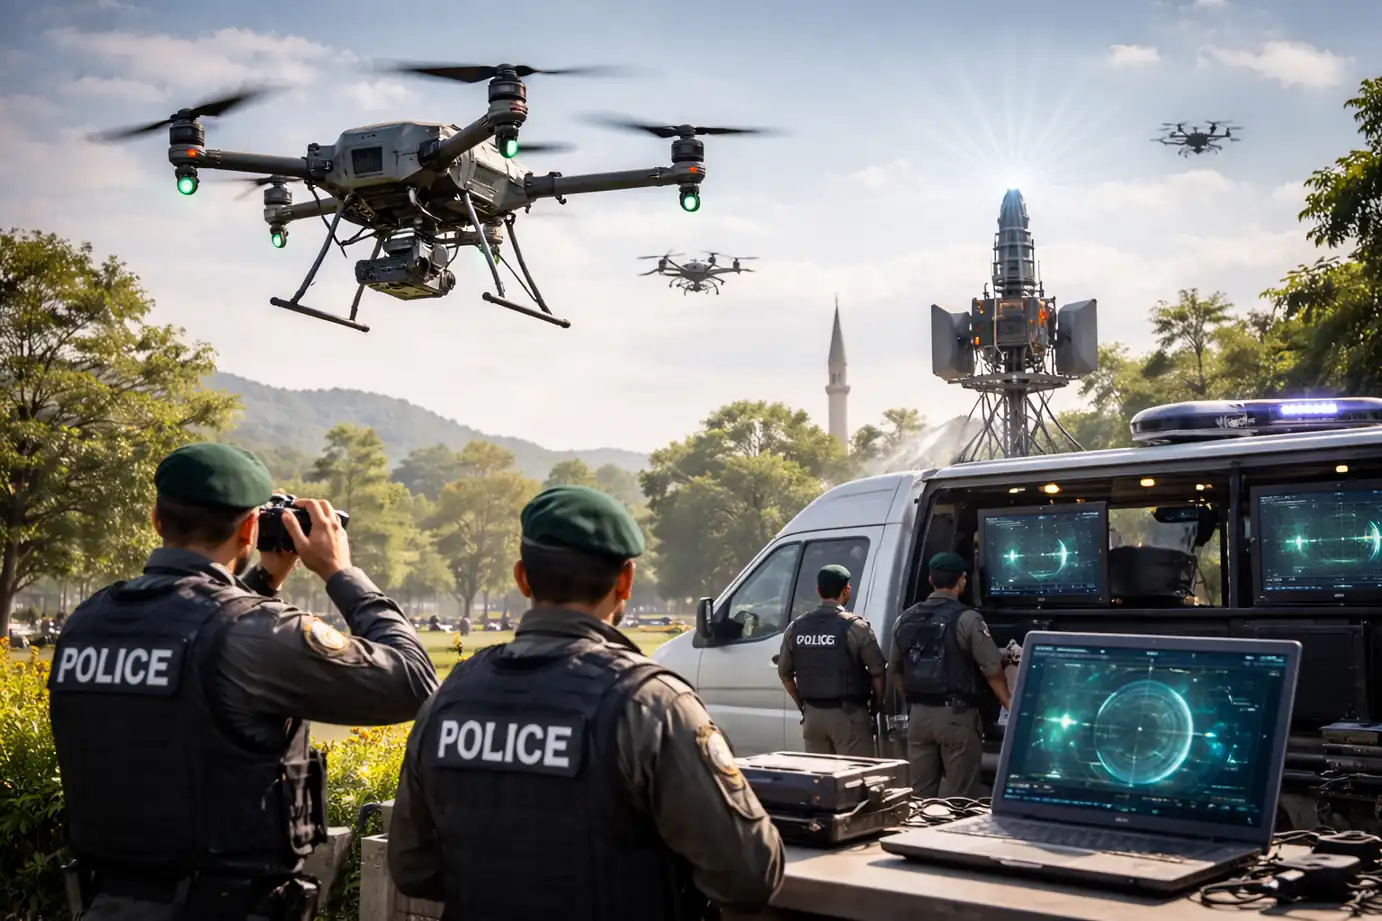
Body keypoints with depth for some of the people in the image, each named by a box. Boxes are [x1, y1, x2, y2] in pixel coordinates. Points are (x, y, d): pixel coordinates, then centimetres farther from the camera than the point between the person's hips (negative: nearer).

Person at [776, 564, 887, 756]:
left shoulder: (796, 627, 3)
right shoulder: (856, 626, -11)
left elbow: (784, 673, 12)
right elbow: (877, 672, -8)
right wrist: (876, 706, 7)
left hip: (812, 714, 5)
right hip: (848, 714, -5)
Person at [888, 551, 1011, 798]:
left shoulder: (906, 619, 7)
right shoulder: (967, 619, -10)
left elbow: (894, 669, 13)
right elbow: (992, 668, -9)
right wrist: (1008, 703, 3)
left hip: (918, 715, 5)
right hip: (956, 715, -5)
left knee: (921, 793, 11)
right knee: (958, 796, 0)